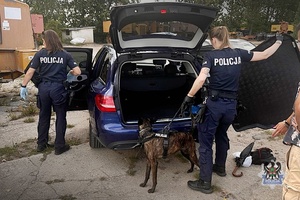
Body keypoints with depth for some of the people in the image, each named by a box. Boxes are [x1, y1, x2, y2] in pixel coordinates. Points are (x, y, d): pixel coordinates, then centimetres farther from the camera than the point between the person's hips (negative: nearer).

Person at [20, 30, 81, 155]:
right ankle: (59, 146, 15)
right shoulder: (65, 55, -2)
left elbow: (30, 72, -4)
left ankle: (41, 144, 29)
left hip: (44, 88, 2)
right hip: (58, 89, -2)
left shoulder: (40, 54, -1)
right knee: (60, 117, 9)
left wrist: (23, 86, 5)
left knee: (44, 116, 17)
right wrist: (70, 72, 15)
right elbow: (77, 72, -6)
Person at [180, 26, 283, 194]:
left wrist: (189, 97, -14)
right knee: (222, 135, 28)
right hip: (231, 105, 5)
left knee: (206, 141, 4)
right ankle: (220, 167, 45)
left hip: (214, 104, -5)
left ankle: (205, 183, 6)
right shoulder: (239, 54, 4)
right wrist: (279, 41, 29)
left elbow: (201, 79, -21)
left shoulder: (211, 56, -8)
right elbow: (265, 55, 13)